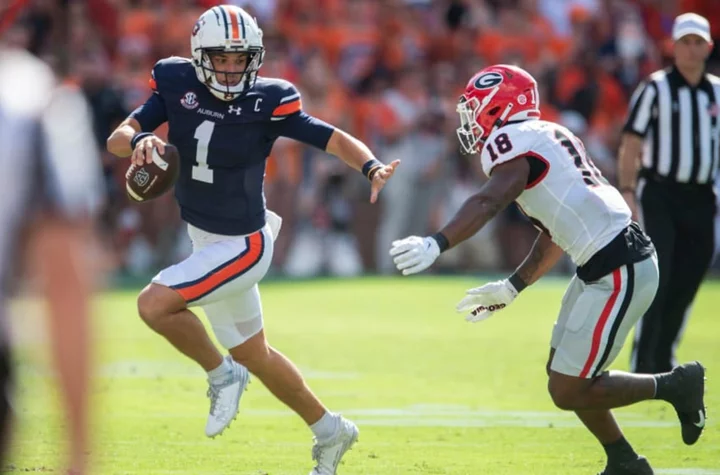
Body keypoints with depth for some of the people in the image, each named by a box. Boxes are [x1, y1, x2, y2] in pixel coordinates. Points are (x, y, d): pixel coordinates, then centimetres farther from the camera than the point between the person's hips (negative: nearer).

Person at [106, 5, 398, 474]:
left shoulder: (268, 101, -17)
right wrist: (140, 140, -35)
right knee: (252, 354, 19)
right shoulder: (178, 85, -6)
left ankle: (222, 375, 3)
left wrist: (372, 167, -36)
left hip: (242, 245, -6)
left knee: (154, 304, -22)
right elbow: (117, 138, -12)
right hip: (205, 240, 6)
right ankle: (330, 431, 37)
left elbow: (334, 138, -16)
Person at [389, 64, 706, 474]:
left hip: (619, 272, -10)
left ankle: (674, 385, 7)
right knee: (563, 372, 17)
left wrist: (436, 244, -43)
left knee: (568, 391, -4)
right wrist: (511, 288, 27)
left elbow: (488, 203, -31)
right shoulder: (548, 138, 18)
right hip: (606, 265, 10)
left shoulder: (513, 143, -11)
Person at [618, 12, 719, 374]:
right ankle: (641, 365, -9)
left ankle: (663, 364, 17)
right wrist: (627, 192, -14)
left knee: (685, 288, 6)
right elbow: (631, 145, -5)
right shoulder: (655, 89, -3)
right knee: (656, 281, -11)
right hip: (659, 195, -5)